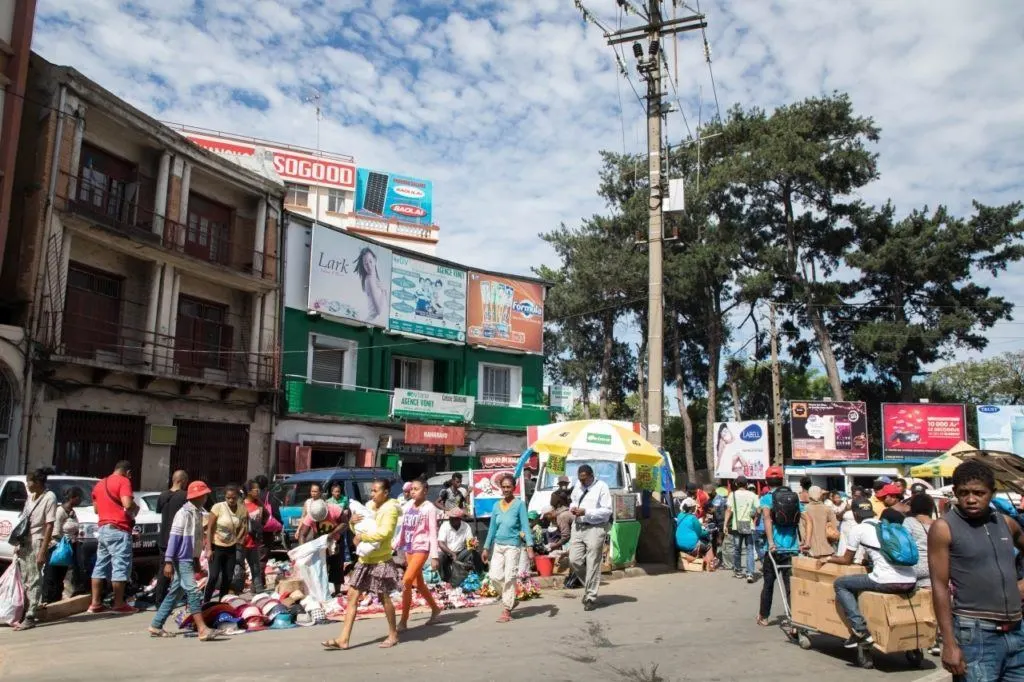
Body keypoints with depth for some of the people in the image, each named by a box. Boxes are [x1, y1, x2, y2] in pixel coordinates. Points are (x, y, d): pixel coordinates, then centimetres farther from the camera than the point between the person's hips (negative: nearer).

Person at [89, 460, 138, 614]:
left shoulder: (100, 483, 18)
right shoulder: (123, 481, -8)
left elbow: (96, 508, 26)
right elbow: (128, 504, -21)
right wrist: (136, 508, -2)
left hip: (102, 528, 9)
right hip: (118, 529, -9)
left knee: (100, 565, 12)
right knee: (120, 566, -5)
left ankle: (95, 603, 13)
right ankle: (119, 604, -4)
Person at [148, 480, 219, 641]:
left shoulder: (197, 513, 12)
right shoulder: (184, 513, -15)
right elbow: (174, 537, -18)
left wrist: (196, 560, 23)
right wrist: (168, 561, -21)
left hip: (190, 559, 9)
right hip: (182, 559, -9)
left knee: (175, 593, 14)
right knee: (193, 592, -13)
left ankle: (156, 626, 23)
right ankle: (202, 629, -16)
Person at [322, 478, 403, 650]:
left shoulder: (390, 509, -13)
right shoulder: (370, 506, 12)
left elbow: (384, 533, -26)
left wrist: (362, 537, -19)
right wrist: (352, 522, -4)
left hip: (381, 560, -8)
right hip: (364, 559, 8)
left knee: (384, 598, 4)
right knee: (352, 596, 3)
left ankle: (393, 635, 21)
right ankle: (343, 639, 5)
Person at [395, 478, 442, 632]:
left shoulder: (429, 508, -9)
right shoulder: (408, 505, 8)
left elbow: (433, 533, -10)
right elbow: (403, 528, 14)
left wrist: (434, 556, -14)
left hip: (421, 548, -7)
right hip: (408, 548, 7)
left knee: (406, 582, -16)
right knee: (418, 583, 14)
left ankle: (403, 621, -7)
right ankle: (435, 609, 34)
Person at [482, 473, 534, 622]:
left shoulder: (519, 504, -5)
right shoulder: (497, 506, 9)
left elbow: (525, 526, -9)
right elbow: (492, 528, 13)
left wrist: (529, 546, -18)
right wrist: (486, 548, 12)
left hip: (512, 545, -5)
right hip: (498, 545, 5)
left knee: (509, 578, -3)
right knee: (495, 575, 1)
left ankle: (507, 611, 6)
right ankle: (510, 600, 24)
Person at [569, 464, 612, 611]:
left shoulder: (601, 487, -10)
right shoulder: (578, 487, 9)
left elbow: (607, 510, -14)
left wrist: (586, 512, -19)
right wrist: (572, 507, 1)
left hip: (595, 528, -6)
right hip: (578, 527, 6)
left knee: (592, 564, -2)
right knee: (574, 560, 3)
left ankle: (591, 597, 10)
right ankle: (589, 586, 26)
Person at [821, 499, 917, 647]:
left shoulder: (859, 529, 6)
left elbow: (846, 560, 16)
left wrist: (828, 559, 33)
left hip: (888, 583, -7)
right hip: (911, 583, 7)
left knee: (840, 584, 10)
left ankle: (860, 631, -3)